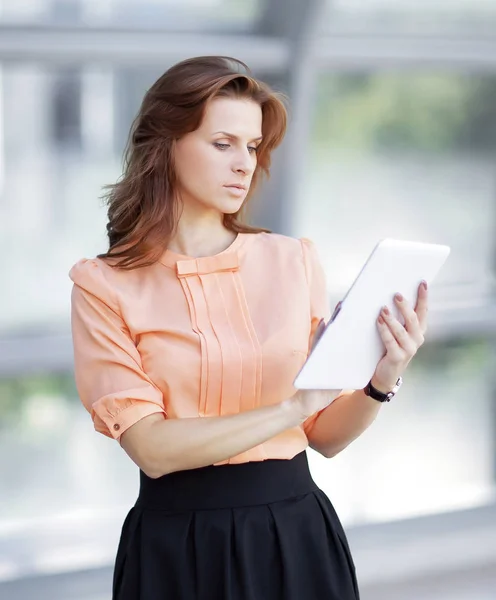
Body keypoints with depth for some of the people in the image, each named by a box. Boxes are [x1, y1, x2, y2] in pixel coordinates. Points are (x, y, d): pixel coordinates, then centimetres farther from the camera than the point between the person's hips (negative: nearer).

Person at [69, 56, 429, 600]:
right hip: (177, 545, -2)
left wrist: (381, 382, -13)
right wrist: (293, 406, -20)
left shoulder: (293, 260, 2)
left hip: (297, 534, 2)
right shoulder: (104, 286, -4)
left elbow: (325, 435, 6)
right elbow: (152, 447, -14)